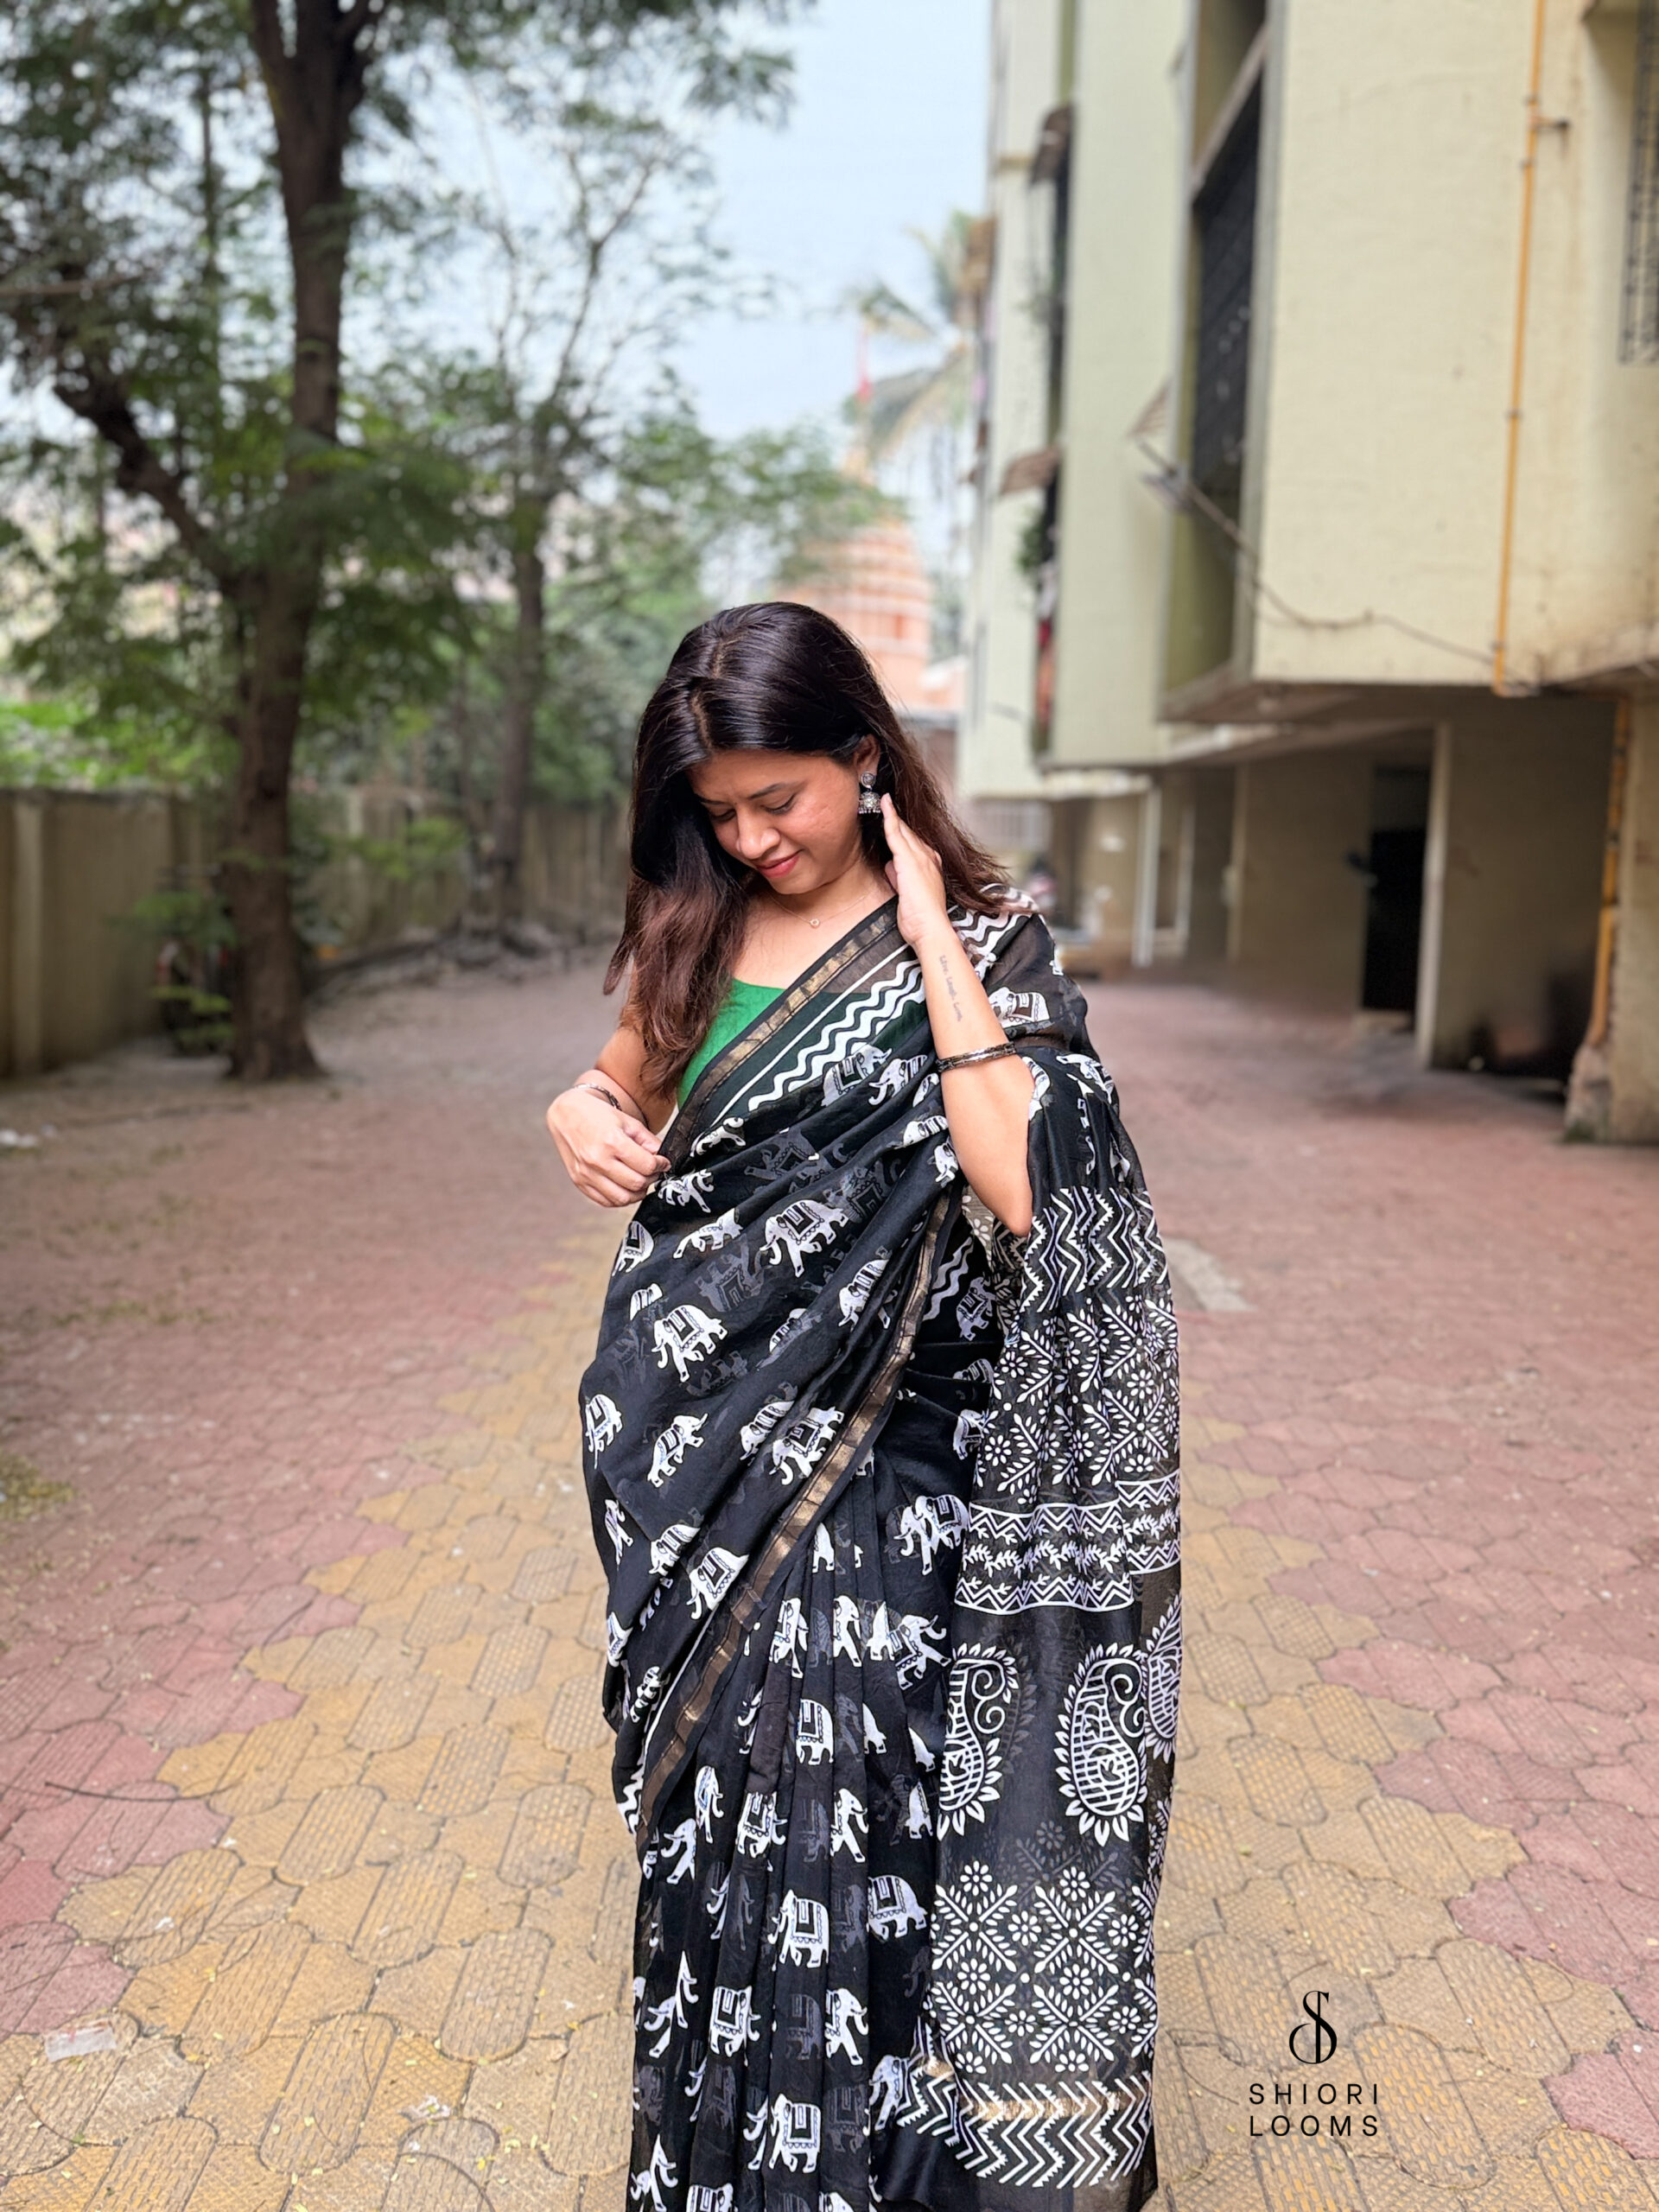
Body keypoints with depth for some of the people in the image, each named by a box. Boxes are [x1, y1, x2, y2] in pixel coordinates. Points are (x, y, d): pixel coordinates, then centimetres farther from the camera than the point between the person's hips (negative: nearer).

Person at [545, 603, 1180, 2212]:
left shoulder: (978, 945, -9)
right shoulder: (695, 929, 4)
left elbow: (1019, 1186, -24)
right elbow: (622, 1080, 19)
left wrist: (931, 931, -20)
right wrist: (579, 1115, -5)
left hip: (867, 1457, -5)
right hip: (705, 1440, 5)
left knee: (850, 1802, 1)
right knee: (715, 1775, 17)